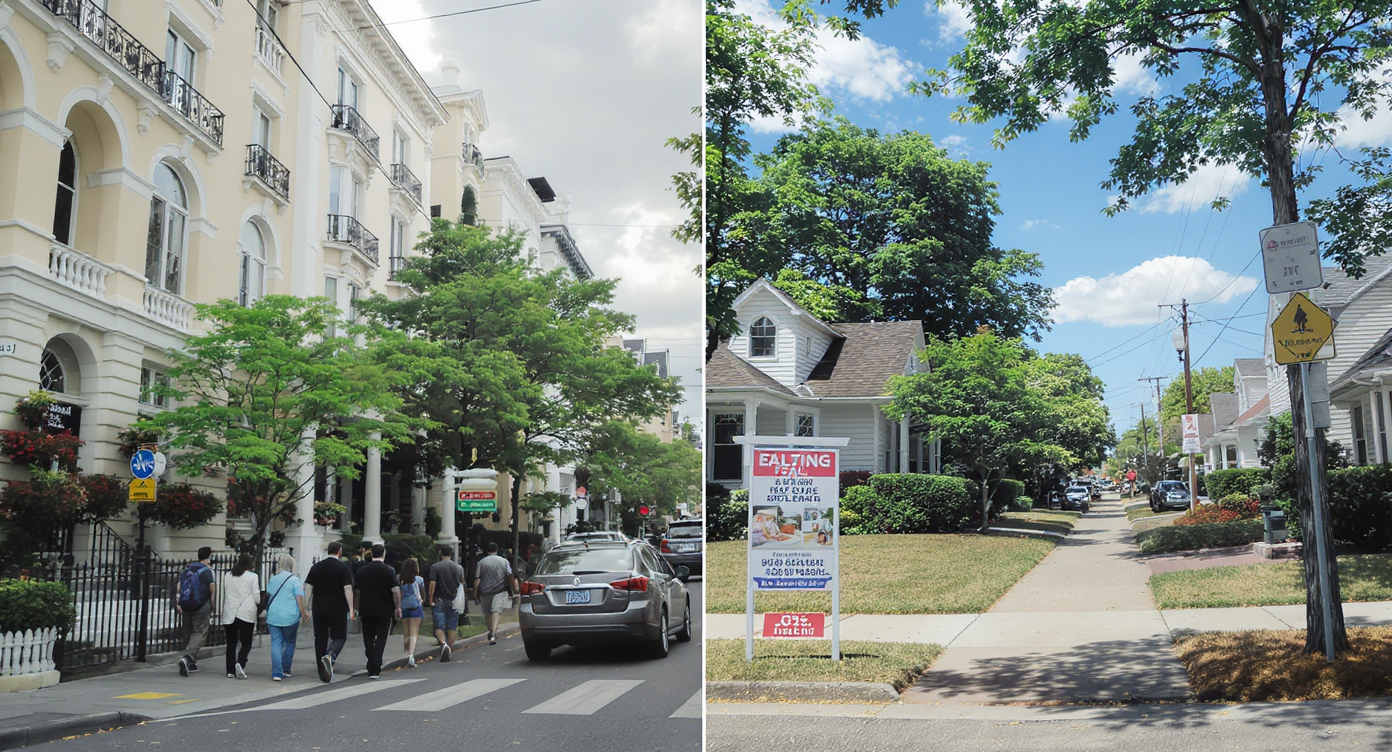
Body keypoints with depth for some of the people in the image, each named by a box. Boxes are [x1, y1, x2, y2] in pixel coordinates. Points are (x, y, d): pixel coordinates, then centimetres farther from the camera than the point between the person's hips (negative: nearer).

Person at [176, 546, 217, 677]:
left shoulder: (187, 569, 13)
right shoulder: (208, 571, -6)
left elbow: (179, 586, 8)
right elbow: (213, 590, -11)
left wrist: (178, 603, 8)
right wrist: (212, 606, 0)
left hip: (186, 606, 6)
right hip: (201, 607, -6)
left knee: (190, 633, 17)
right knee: (199, 634, -4)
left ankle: (191, 663, 21)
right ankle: (187, 659, -24)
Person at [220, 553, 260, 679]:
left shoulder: (227, 577, 10)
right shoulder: (253, 577, -2)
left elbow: (223, 595, 14)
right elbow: (256, 597, -1)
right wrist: (257, 604, 18)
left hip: (229, 615, 3)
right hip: (247, 614, -3)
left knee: (231, 643, 10)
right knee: (246, 643, 3)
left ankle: (230, 671, 8)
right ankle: (240, 663, -20)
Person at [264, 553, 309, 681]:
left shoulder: (272, 580, 10)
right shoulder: (294, 579, -6)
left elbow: (268, 596, 20)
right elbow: (299, 598, -9)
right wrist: (303, 614, -2)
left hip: (273, 616, 3)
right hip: (290, 617, -3)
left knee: (276, 643, 2)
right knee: (290, 643, 13)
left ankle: (276, 673, -6)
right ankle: (285, 670, 18)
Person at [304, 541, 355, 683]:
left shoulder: (315, 567, 8)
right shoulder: (343, 568, -4)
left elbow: (308, 589, 5)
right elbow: (348, 589, -10)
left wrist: (306, 608, 10)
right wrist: (351, 609, -5)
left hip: (318, 609, 4)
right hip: (338, 609, -4)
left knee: (320, 639, 8)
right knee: (339, 637, 6)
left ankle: (324, 675, 10)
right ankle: (330, 656, -25)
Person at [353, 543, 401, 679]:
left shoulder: (362, 570, 2)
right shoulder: (389, 571, -8)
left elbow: (356, 591, 8)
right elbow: (395, 591, -13)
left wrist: (358, 607, 22)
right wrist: (398, 607, -3)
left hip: (366, 610, 3)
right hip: (384, 611, -2)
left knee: (369, 640, 13)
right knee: (380, 640, 1)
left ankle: (372, 667, 19)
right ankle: (374, 669, -10)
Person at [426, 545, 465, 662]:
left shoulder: (435, 567, -5)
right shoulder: (459, 568, 4)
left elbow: (432, 584, -10)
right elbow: (461, 585, 8)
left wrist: (431, 600, -6)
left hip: (439, 600, -2)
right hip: (453, 601, 2)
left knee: (439, 626, 0)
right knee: (451, 627, 8)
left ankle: (443, 644, -26)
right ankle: (448, 650, 9)